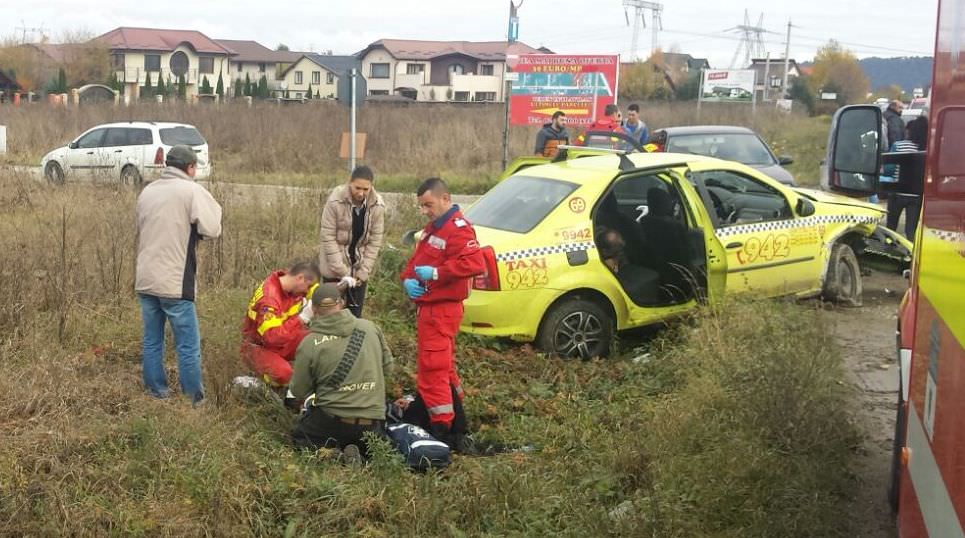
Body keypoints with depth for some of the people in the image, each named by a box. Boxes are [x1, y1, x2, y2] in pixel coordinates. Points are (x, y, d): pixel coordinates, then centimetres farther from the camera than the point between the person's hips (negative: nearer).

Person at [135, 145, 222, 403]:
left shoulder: (147, 192, 12)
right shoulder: (192, 191, -8)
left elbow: (141, 230, 17)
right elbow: (211, 230, -15)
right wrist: (213, 207, 4)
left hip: (145, 281, 6)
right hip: (175, 283, -6)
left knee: (151, 341, 13)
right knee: (188, 346, 2)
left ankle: (156, 394, 20)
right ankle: (194, 400, 6)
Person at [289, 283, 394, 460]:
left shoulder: (309, 344, -9)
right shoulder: (370, 327, -1)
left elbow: (298, 391, 0)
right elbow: (387, 366, 9)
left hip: (332, 420, -3)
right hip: (372, 424, 3)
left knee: (298, 436, 25)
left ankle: (331, 449, -5)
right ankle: (365, 449, 0)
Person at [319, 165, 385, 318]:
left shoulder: (377, 205, -12)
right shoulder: (335, 201, -20)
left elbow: (375, 242, -7)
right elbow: (328, 237, -17)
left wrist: (362, 274, -10)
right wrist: (342, 272, -19)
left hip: (360, 267, 2)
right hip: (334, 267, -2)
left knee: (356, 312, 7)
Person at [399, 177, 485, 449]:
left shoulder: (458, 229, -14)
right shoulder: (432, 228, 18)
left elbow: (475, 263, -27)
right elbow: (416, 260, 23)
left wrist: (435, 273, -26)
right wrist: (408, 279, 2)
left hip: (441, 310, -11)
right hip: (428, 306, 11)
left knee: (433, 368, -11)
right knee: (444, 367, 19)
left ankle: (441, 428, -7)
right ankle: (456, 423, 31)